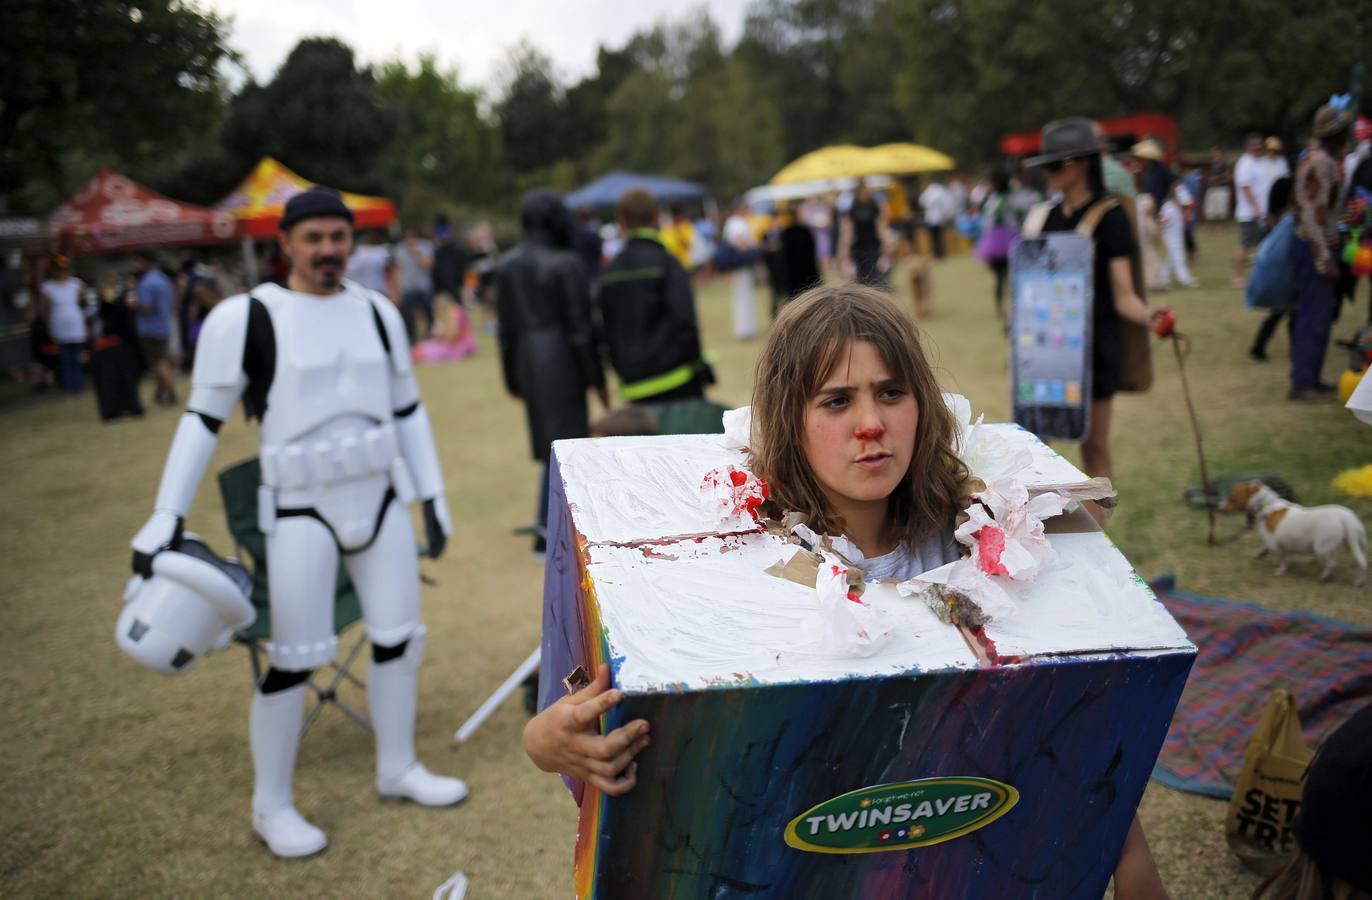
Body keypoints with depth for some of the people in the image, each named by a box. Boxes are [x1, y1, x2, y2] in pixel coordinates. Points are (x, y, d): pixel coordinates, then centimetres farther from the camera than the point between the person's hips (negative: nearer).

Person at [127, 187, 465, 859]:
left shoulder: (376, 312, 4)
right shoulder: (245, 317, -10)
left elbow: (408, 409, 11)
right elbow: (203, 418, -6)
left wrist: (433, 496, 10)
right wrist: (166, 517, -11)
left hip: (380, 501, 5)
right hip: (299, 512, -5)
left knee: (400, 638, 11)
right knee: (294, 659, -2)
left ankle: (398, 769, 31)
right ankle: (272, 807, 18)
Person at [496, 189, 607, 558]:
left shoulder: (508, 265, 5)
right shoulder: (567, 264, -13)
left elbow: (506, 328, 8)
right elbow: (581, 327, -12)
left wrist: (512, 378, 16)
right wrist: (597, 379, -5)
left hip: (527, 360, 7)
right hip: (562, 359, -6)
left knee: (549, 439, 17)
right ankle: (546, 535, 3)